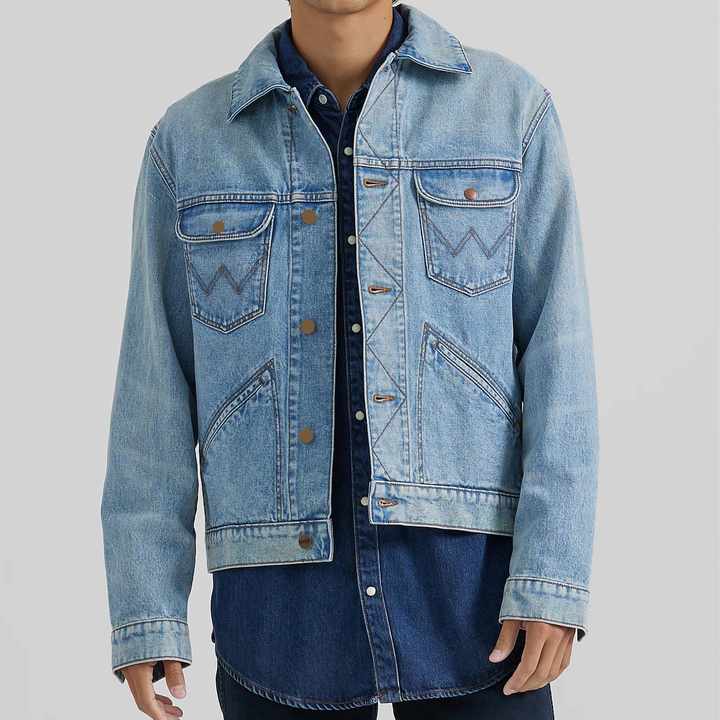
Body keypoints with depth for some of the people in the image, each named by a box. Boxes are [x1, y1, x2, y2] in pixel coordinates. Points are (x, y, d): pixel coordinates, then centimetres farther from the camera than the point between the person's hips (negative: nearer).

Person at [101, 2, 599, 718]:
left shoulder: (511, 109, 2)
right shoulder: (189, 140, 5)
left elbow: (558, 349, -3)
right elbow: (156, 387, 4)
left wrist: (555, 578, -11)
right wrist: (145, 613, 0)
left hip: (467, 574, -1)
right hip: (282, 601, 1)